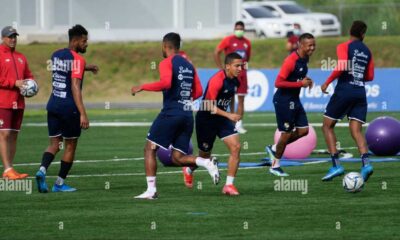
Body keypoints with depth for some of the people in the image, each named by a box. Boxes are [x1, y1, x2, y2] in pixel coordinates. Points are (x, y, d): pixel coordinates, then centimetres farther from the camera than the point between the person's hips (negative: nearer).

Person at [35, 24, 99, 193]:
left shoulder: (56, 55, 10)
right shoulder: (77, 59, -13)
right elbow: (75, 87, -21)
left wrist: (86, 68, 40)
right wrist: (83, 114, -24)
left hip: (53, 105, 6)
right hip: (69, 108, -6)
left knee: (54, 143, 10)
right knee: (70, 146, 8)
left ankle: (42, 170, -17)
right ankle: (60, 183, 11)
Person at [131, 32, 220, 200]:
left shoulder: (167, 63, -5)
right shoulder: (189, 65, 17)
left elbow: (165, 83, -23)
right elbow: (198, 92, 17)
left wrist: (142, 87, -14)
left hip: (171, 112, -7)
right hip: (187, 115, 7)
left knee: (150, 149, 5)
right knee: (177, 158, 10)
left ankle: (151, 190, -1)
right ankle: (207, 163, -14)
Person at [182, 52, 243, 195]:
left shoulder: (235, 81, -1)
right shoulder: (217, 80, -26)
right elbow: (210, 107, -27)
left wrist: (233, 117, 23)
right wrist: (229, 115, -34)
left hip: (222, 118, 6)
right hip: (206, 119, -6)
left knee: (235, 147, -14)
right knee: (205, 155, 10)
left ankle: (229, 185, -9)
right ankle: (189, 170, 45)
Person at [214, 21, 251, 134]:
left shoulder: (247, 42, 10)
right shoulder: (228, 40, -4)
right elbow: (216, 53, -4)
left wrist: (245, 65, 11)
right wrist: (221, 68, -7)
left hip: (242, 72, 4)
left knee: (241, 98, -1)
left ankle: (239, 124, 0)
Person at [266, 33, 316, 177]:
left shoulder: (304, 59, 6)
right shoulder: (291, 61, -22)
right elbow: (278, 83, -25)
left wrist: (305, 80, 3)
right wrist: (300, 84, -25)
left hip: (294, 100, 9)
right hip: (283, 100, -9)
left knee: (303, 130, 6)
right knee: (287, 133, -1)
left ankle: (274, 149, 22)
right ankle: (275, 166, 15)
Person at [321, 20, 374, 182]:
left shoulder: (344, 47, -3)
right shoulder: (367, 51, 13)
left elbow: (342, 66, -20)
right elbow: (370, 76, 16)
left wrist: (327, 82, -11)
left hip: (344, 91, -5)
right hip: (360, 93, 5)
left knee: (328, 126, 9)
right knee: (356, 131, 1)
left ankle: (336, 165, -2)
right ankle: (366, 164, -23)